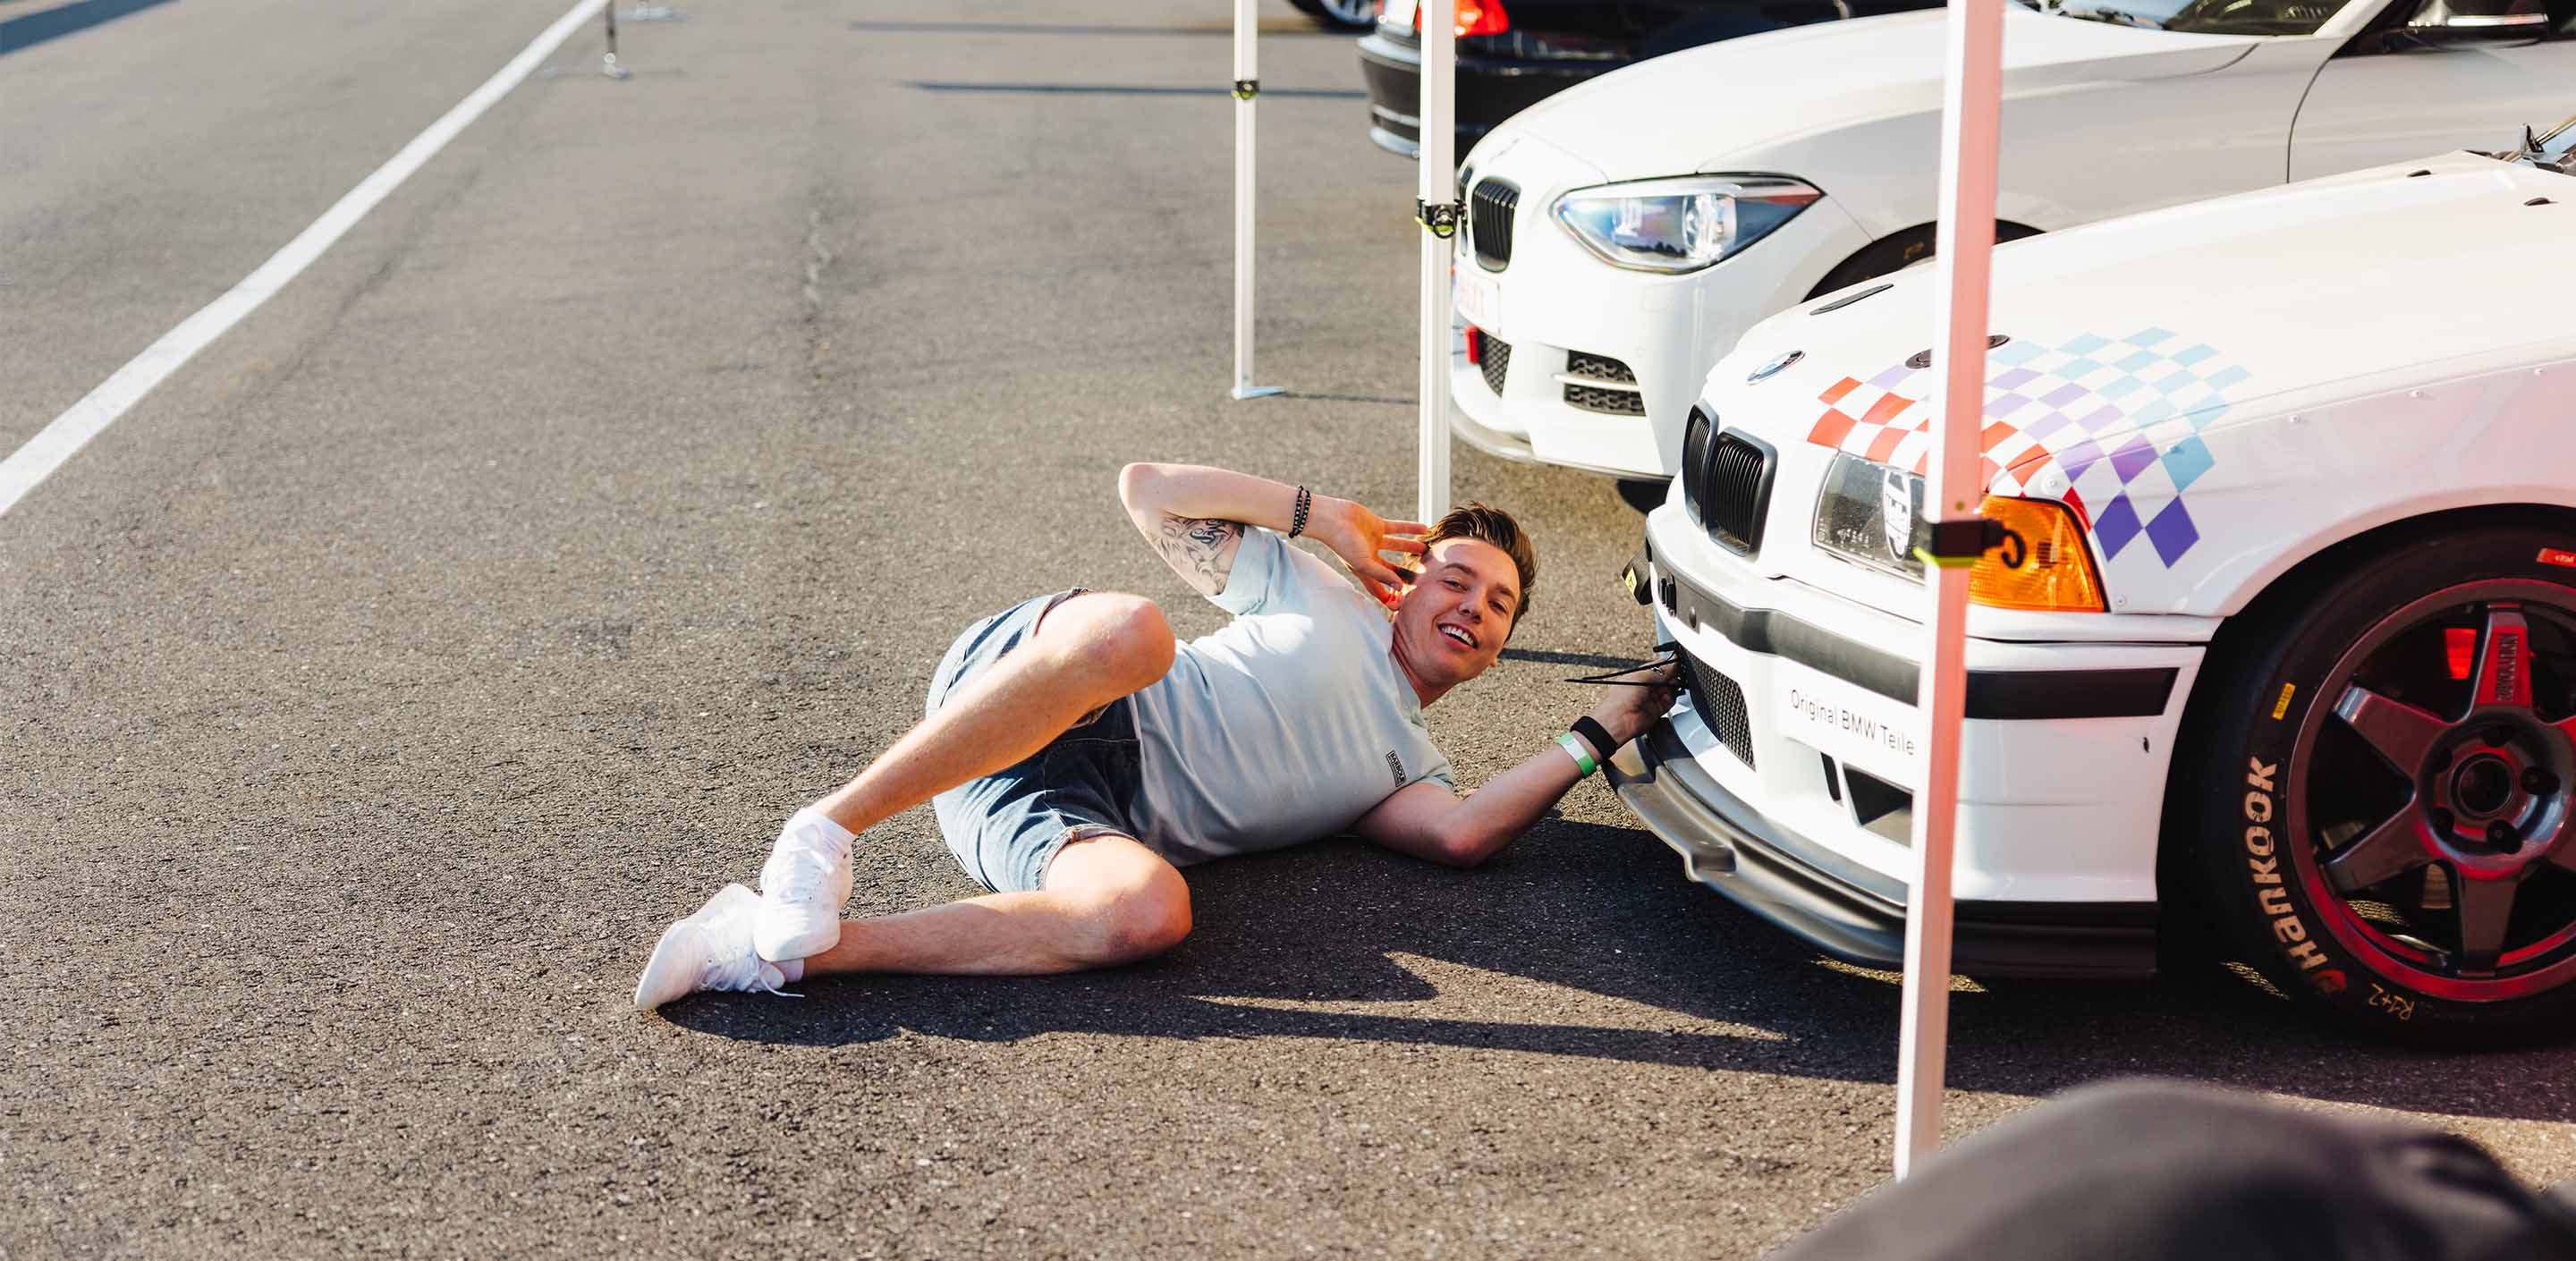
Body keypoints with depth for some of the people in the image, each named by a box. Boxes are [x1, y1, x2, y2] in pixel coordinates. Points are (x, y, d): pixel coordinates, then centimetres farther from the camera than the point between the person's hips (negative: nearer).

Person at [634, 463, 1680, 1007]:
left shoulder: (1407, 766, 26)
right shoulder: (1317, 594, 21)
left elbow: (1463, 834, 1)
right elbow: (1150, 490, 16)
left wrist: (1595, 738, 8)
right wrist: (1323, 515, 15)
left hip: (1086, 819, 2)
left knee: (1147, 914, -37)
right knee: (1131, 630, -40)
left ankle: (790, 947, -35)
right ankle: (827, 831, -36)